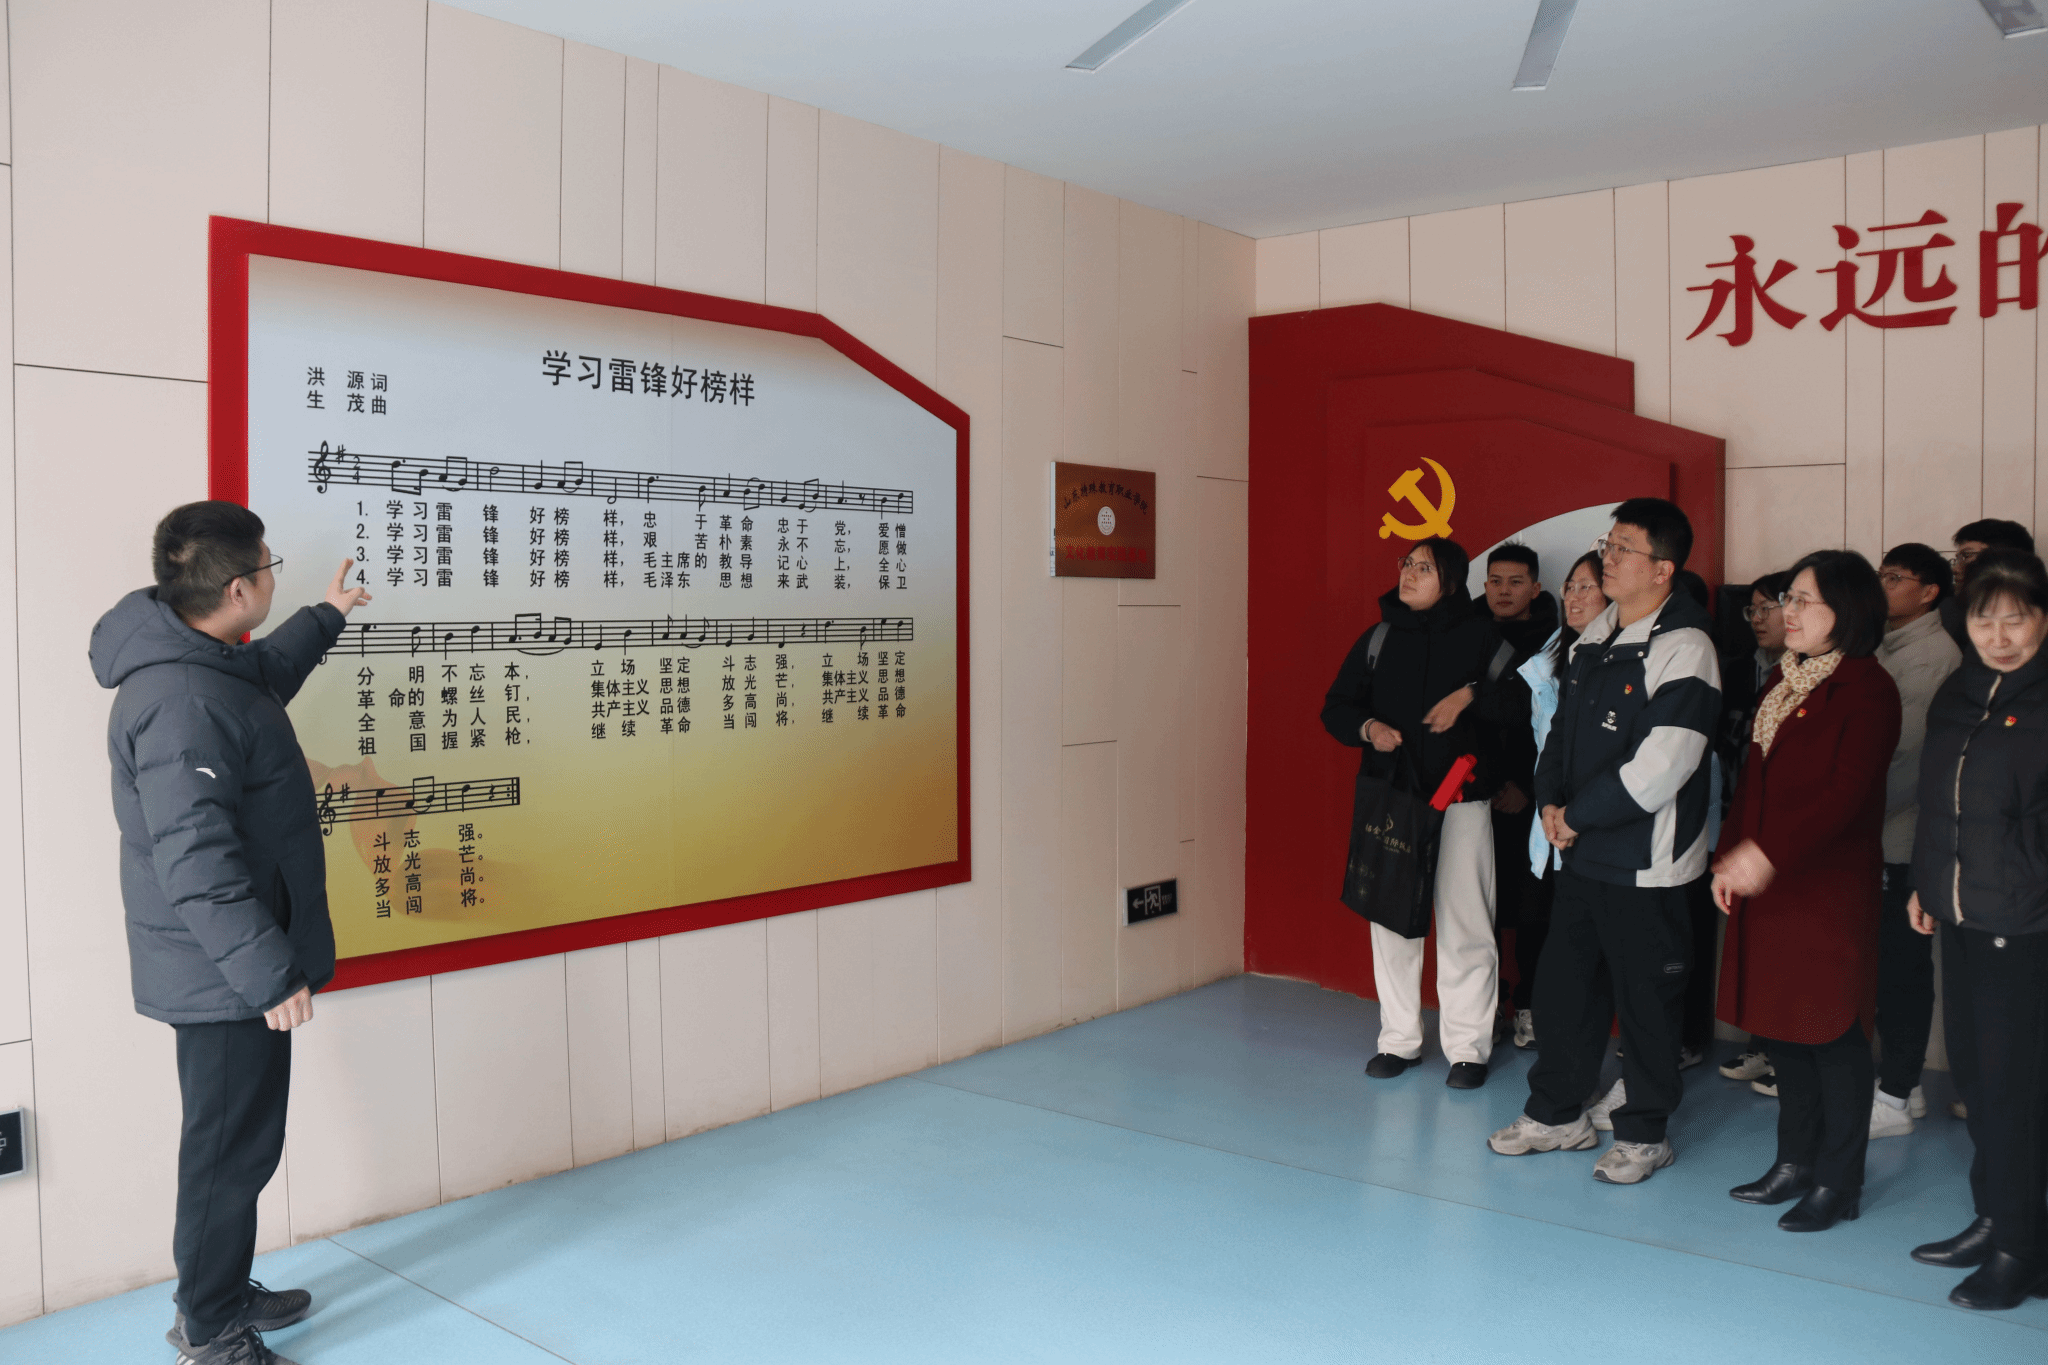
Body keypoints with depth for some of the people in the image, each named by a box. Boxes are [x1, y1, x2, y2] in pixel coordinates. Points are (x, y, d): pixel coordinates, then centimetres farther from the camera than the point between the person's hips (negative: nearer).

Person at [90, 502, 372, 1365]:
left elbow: (267, 671, 34)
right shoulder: (182, 703, -26)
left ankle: (226, 1293, 38)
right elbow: (195, 858, -30)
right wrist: (268, 970, -27)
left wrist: (325, 615, 45)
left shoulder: (209, 666, 7)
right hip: (225, 977, -10)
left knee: (239, 1139, 21)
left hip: (232, 969, 10)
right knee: (233, 1147, 4)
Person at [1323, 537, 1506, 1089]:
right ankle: (1400, 1039, 21)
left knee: (1464, 923, 0)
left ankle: (1468, 1048, 12)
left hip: (1460, 798, -3)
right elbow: (1336, 708, 12)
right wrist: (1367, 727, -6)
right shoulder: (1377, 639, 9)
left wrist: (1469, 695, -13)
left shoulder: (1480, 634, 0)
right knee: (1391, 919, 8)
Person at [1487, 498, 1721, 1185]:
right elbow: (1563, 725, 17)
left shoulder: (1684, 648, -16)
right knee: (1562, 981, 15)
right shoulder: (1595, 636, 10)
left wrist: (1579, 816, -12)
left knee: (1645, 998, 5)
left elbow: (1659, 768, -21)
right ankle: (1557, 1113, 30)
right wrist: (1551, 801, 1)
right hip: (1582, 852, 8)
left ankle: (1644, 1134, 22)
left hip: (1645, 863, -8)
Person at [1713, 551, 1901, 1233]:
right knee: (1782, 1026, 14)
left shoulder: (1867, 689, -11)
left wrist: (1768, 852, -28)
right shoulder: (1783, 681, 14)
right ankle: (1795, 1164, 27)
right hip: (1766, 883, 8)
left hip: (1829, 889, -8)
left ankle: (1838, 1184, 14)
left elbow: (1845, 793, -21)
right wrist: (1730, 857, 6)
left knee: (1832, 1035, 1)